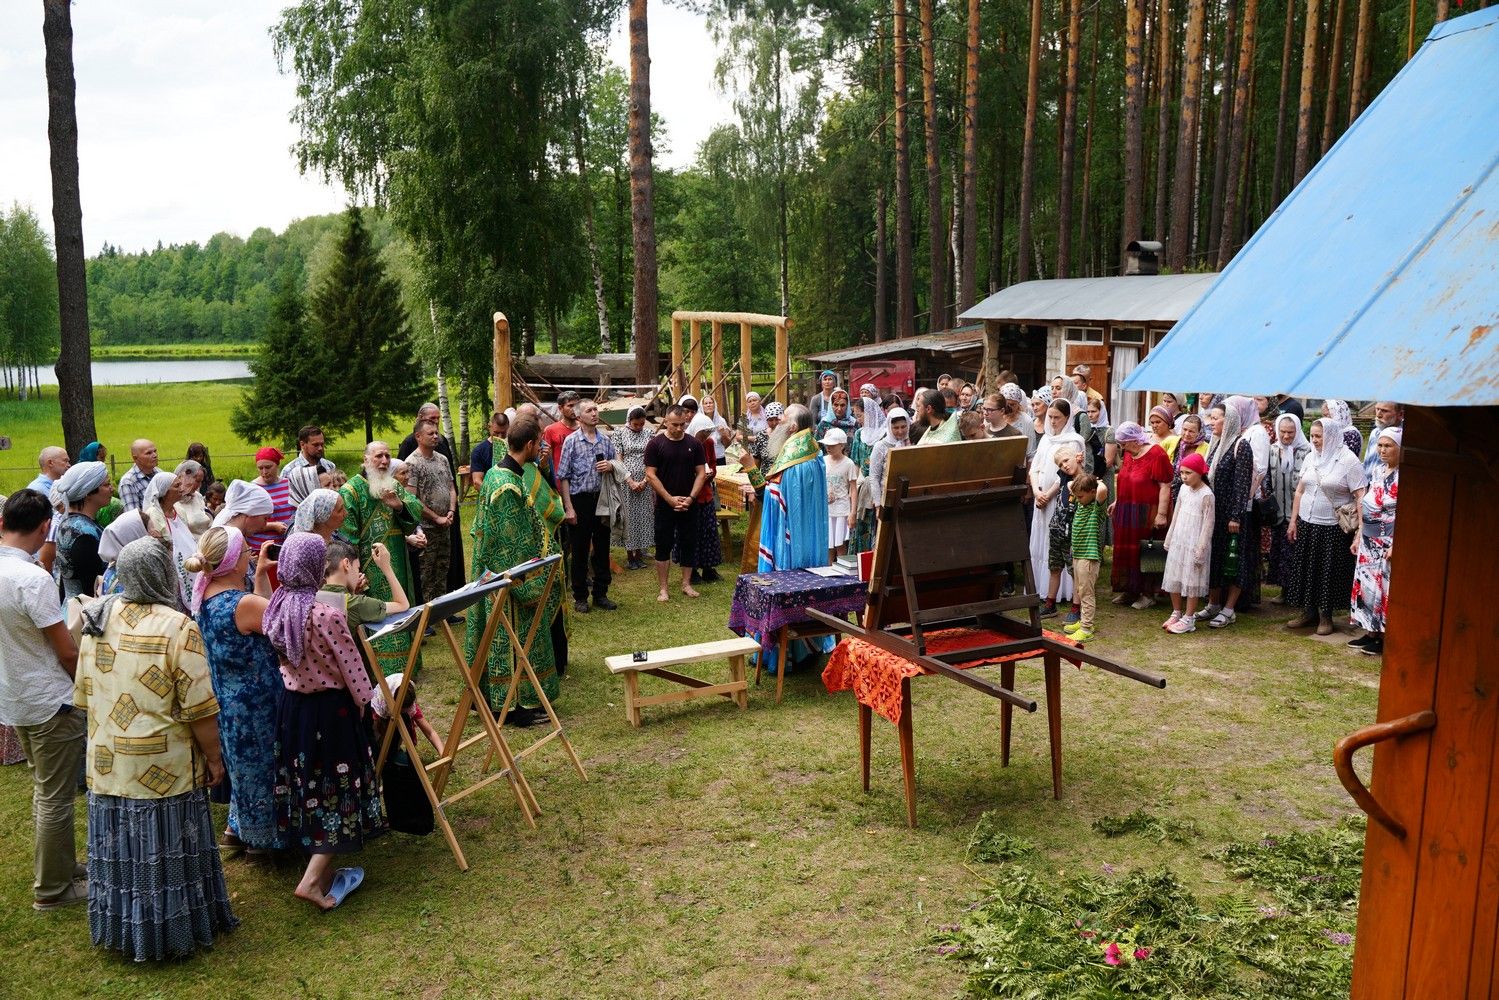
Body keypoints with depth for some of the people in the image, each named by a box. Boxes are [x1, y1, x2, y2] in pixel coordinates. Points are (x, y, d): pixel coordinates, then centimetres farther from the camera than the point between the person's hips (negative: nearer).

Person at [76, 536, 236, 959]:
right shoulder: (177, 627, -19)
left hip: (107, 762, 6)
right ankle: (169, 932, 21)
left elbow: (83, 694, 11)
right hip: (162, 767, -6)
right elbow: (200, 709, -16)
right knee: (163, 852, 8)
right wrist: (214, 758, -3)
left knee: (120, 851, 17)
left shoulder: (97, 619, 1)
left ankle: (122, 930, 32)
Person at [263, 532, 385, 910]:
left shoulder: (275, 608, -3)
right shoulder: (328, 615, -23)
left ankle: (323, 868, 32)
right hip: (331, 709, -7)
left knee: (309, 788, 18)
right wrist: (364, 704, -1)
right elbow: (352, 670, -14)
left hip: (292, 705, 7)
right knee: (337, 790, 4)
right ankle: (313, 880, 0)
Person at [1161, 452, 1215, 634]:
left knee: (1191, 580, -1)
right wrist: (1169, 539, 16)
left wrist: (1201, 549, -16)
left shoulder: (1206, 495, -14)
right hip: (1178, 542, 7)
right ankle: (1176, 613, 26)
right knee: (1173, 578, 12)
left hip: (1194, 544, -7)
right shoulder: (1183, 489, 7)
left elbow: (1208, 524, -14)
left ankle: (1188, 619, 6)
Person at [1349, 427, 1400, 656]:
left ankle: (1384, 638, 10)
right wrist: (1359, 536, 14)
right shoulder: (1378, 470, 9)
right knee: (1367, 584, 11)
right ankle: (1371, 632, 21)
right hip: (1369, 540, 7)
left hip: (1389, 542, -7)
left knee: (1386, 588, 0)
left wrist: (1395, 544, -20)